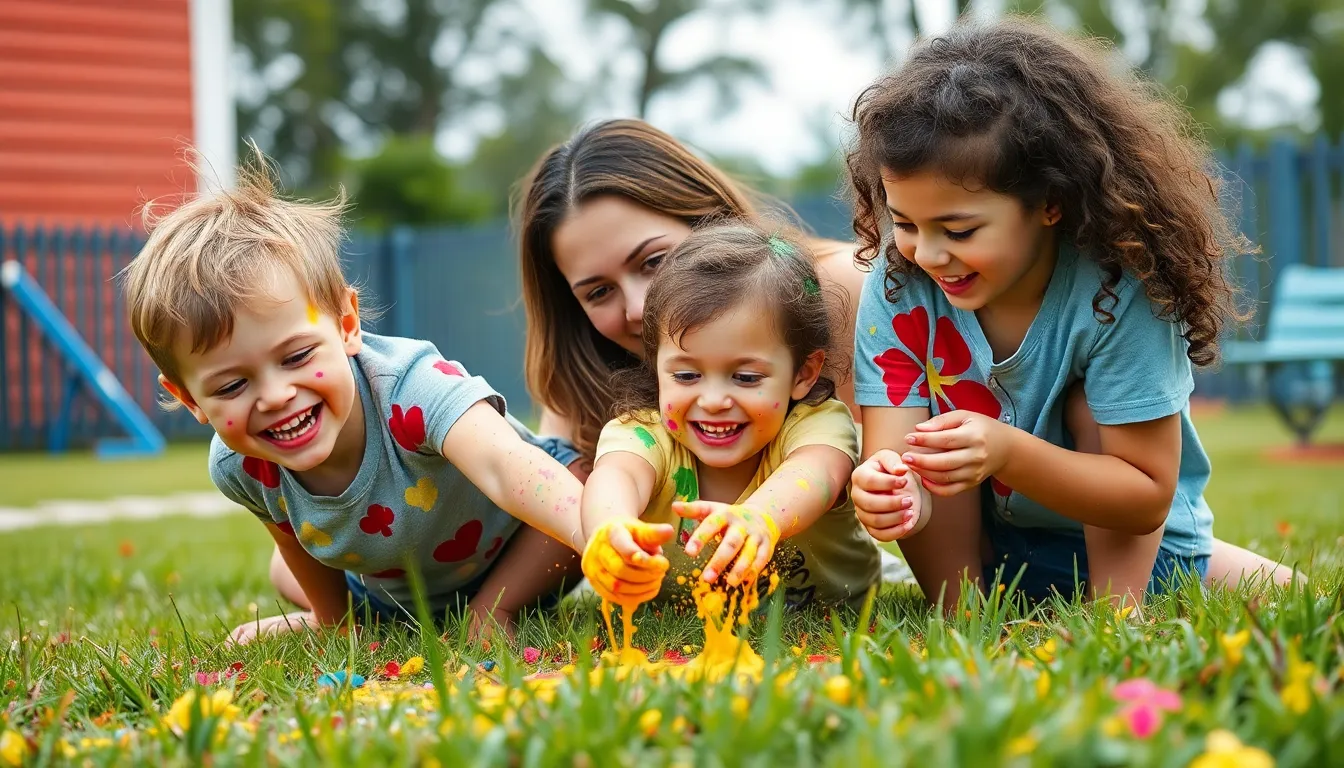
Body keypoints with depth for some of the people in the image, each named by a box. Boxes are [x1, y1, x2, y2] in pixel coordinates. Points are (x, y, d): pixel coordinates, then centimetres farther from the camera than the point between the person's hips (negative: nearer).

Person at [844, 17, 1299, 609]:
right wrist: (895, 493, -50)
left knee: (1094, 404, -22)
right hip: (981, 538, 2)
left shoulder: (1118, 292, -29)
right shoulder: (897, 285, -21)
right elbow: (891, 455, -24)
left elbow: (1149, 497, -25)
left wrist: (1007, 452, -42)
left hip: (1129, 544, -1)